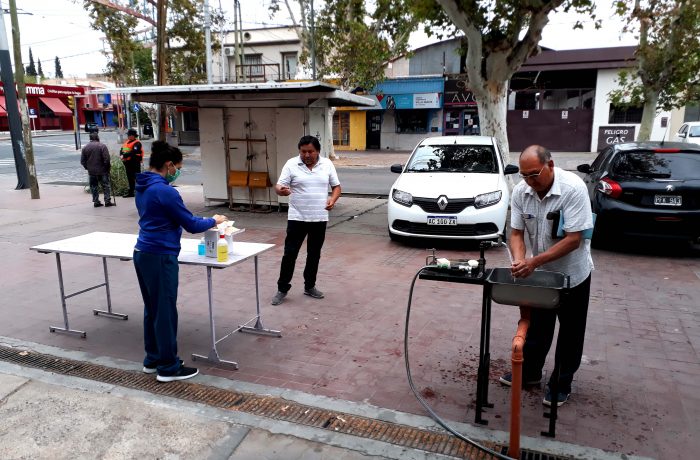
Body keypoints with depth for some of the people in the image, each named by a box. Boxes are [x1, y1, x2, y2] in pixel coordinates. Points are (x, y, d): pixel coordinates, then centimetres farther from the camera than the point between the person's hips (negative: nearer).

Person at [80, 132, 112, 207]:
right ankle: (107, 201, 1)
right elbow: (106, 158, -14)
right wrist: (108, 166, -1)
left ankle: (96, 202, 11)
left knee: (93, 187, 11)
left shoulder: (85, 148, 5)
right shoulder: (102, 146, -8)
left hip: (91, 171, 3)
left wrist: (87, 167, 15)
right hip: (102, 170, -3)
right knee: (106, 185, 4)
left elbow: (82, 161, 5)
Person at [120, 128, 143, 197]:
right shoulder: (127, 142, 15)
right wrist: (121, 155, -9)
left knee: (136, 177, -7)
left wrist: (124, 155, -25)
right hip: (127, 163, 9)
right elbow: (122, 150, 12)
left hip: (134, 163, -9)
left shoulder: (137, 143, -12)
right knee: (130, 178, 16)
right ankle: (131, 192, 26)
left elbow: (134, 152, -24)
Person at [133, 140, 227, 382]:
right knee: (165, 312, 1)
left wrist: (202, 220, 15)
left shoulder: (142, 187, 10)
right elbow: (191, 225, -15)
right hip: (160, 258, -9)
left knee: (152, 309, 17)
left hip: (142, 254, 10)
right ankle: (168, 367, 11)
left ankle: (152, 359, 28)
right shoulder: (164, 191, -19)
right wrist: (213, 221, 2)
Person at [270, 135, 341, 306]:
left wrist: (333, 199, -12)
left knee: (314, 254, 12)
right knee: (290, 254, -1)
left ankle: (309, 286, 26)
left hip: (319, 219, 3)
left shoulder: (327, 164, 2)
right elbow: (279, 186, -8)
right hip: (297, 218, -2)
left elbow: (336, 186, 8)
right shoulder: (291, 164, -5)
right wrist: (281, 190, -32)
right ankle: (282, 289, 11)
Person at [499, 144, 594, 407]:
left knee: (570, 332, 11)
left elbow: (573, 239, -29)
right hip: (539, 272, 4)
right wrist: (519, 260, -28)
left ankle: (561, 384, 26)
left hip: (572, 273, -4)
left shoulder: (573, 188, -27)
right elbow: (516, 233, -8)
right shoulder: (521, 191, -13)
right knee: (537, 326, 18)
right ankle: (530, 372, 35)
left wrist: (534, 261, -35)